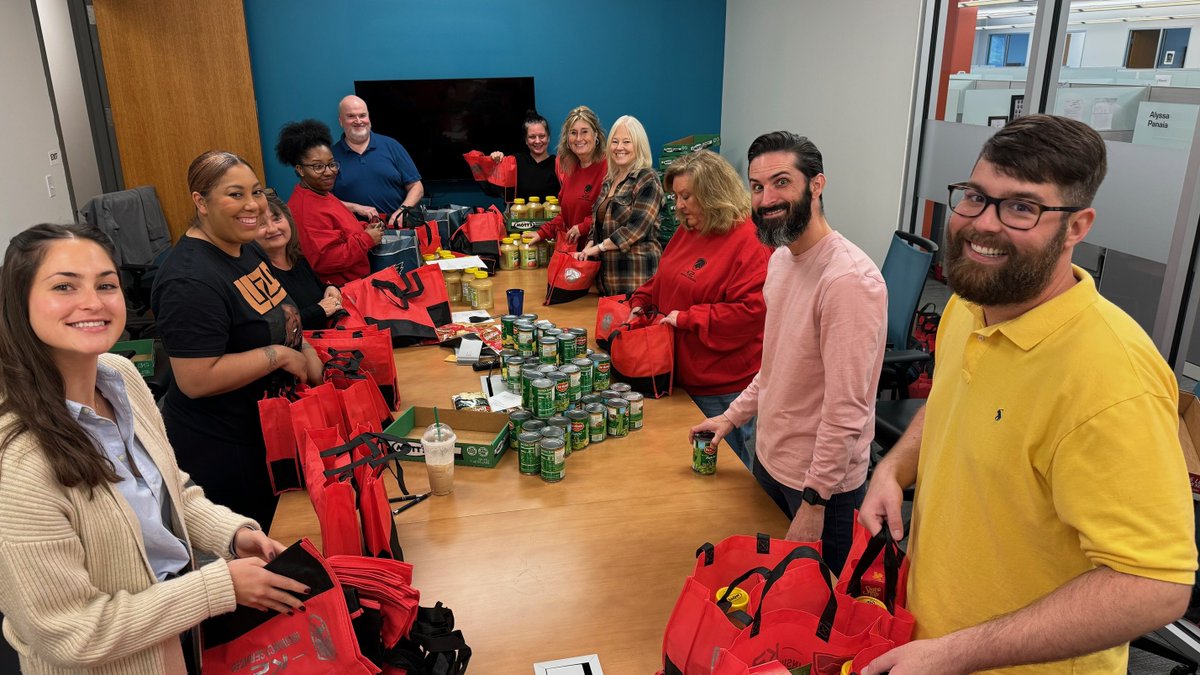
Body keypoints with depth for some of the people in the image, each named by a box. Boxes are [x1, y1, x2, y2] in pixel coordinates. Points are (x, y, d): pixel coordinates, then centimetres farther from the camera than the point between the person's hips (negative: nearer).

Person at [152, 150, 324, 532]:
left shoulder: (246, 249, 4)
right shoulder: (190, 281, -25)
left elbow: (275, 320, 17)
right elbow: (196, 380, -30)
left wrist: (307, 354, 0)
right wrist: (279, 355, -24)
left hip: (265, 433, 9)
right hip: (219, 452, -9)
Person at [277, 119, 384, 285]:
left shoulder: (321, 194, 12)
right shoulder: (306, 209, -20)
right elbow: (324, 261, -26)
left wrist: (365, 229, 6)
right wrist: (367, 239, -17)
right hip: (339, 290, -10)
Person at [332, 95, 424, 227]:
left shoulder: (391, 145, 11)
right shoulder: (331, 155, 8)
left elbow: (416, 187, 9)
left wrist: (402, 210, -7)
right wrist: (356, 208, -7)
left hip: (397, 225, 1)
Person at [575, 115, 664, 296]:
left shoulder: (647, 180, -8)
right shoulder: (609, 180, 15)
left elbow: (636, 228, -17)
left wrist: (597, 248, -12)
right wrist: (588, 249, 2)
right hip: (607, 273, 7)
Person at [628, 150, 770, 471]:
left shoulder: (749, 242, -18)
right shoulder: (686, 232, 9)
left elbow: (752, 310, -26)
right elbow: (662, 281, 22)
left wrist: (686, 318, -21)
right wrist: (640, 303, 3)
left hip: (725, 388, -8)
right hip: (682, 377, 8)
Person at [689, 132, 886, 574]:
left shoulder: (849, 279, -27)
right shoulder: (781, 257, 4)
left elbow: (846, 411, -26)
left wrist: (814, 504, -22)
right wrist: (734, 415, 13)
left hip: (822, 486, -8)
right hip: (770, 459, 8)